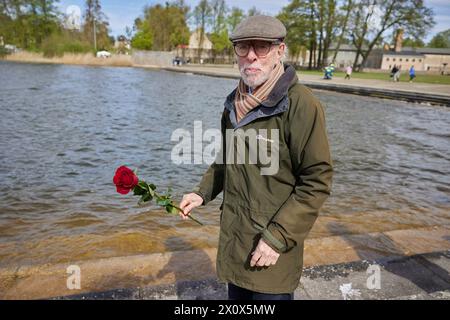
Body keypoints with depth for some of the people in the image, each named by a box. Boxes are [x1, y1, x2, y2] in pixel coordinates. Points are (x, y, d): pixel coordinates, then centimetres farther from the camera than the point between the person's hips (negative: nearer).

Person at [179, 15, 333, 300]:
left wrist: (278, 237, -19)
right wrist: (202, 193, 8)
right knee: (237, 295, 22)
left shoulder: (302, 105, -18)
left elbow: (317, 181, -18)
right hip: (233, 237, 7)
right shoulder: (235, 102, 6)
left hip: (272, 245, -6)